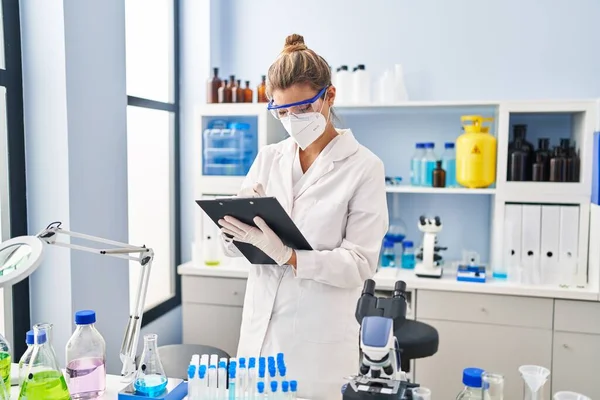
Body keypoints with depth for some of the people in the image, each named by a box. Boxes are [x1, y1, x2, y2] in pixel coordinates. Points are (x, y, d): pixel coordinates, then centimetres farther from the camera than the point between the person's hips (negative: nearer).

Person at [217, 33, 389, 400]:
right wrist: (241, 222, -18)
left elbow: (359, 264, -13)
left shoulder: (364, 167, -9)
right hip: (260, 329, 4)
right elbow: (234, 245, 5)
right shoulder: (269, 158, 5)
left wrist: (287, 255, -26)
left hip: (320, 339, -4)